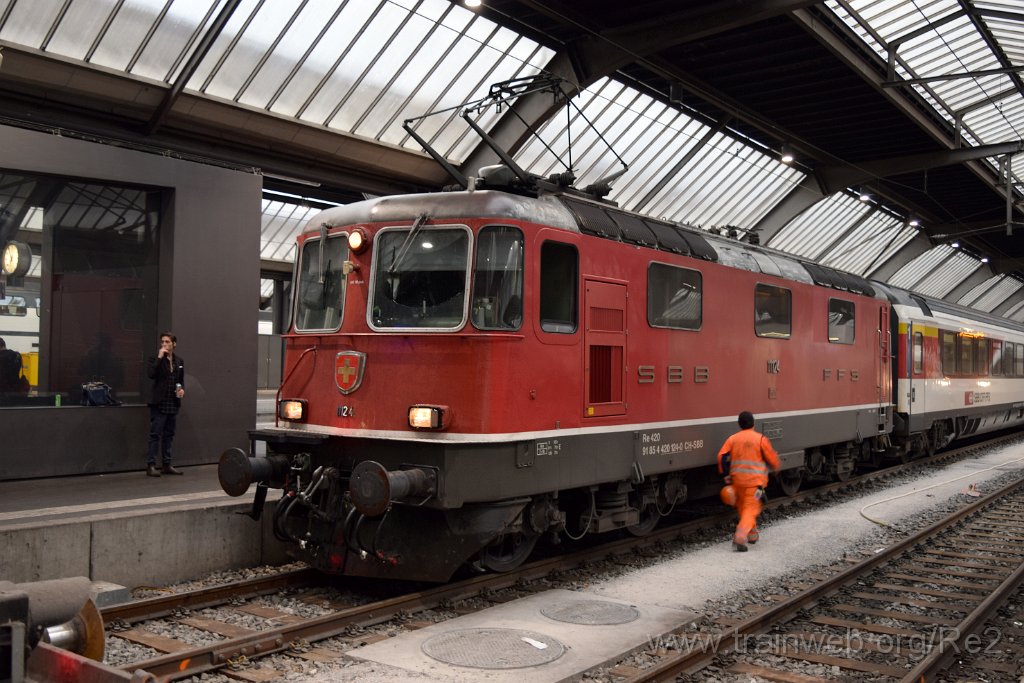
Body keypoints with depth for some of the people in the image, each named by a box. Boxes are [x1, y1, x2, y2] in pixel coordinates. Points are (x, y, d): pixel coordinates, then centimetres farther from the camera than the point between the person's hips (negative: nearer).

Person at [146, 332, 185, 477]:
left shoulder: (179, 361, 12)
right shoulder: (155, 359, -3)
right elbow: (151, 374, -21)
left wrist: (182, 389, 1)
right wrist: (159, 357, -20)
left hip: (173, 403, 5)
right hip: (159, 402, -5)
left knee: (169, 435, 10)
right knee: (155, 434, -6)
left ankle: (166, 465, 16)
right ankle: (151, 465, -3)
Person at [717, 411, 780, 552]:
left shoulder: (732, 439, 4)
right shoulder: (761, 439, -5)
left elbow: (722, 457, -4)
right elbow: (772, 458, -2)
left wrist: (727, 477, 3)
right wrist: (775, 468, 21)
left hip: (737, 480, 4)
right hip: (755, 481, -4)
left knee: (742, 507, 22)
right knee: (751, 508, -4)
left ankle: (752, 534, 34)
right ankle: (740, 537, -22)